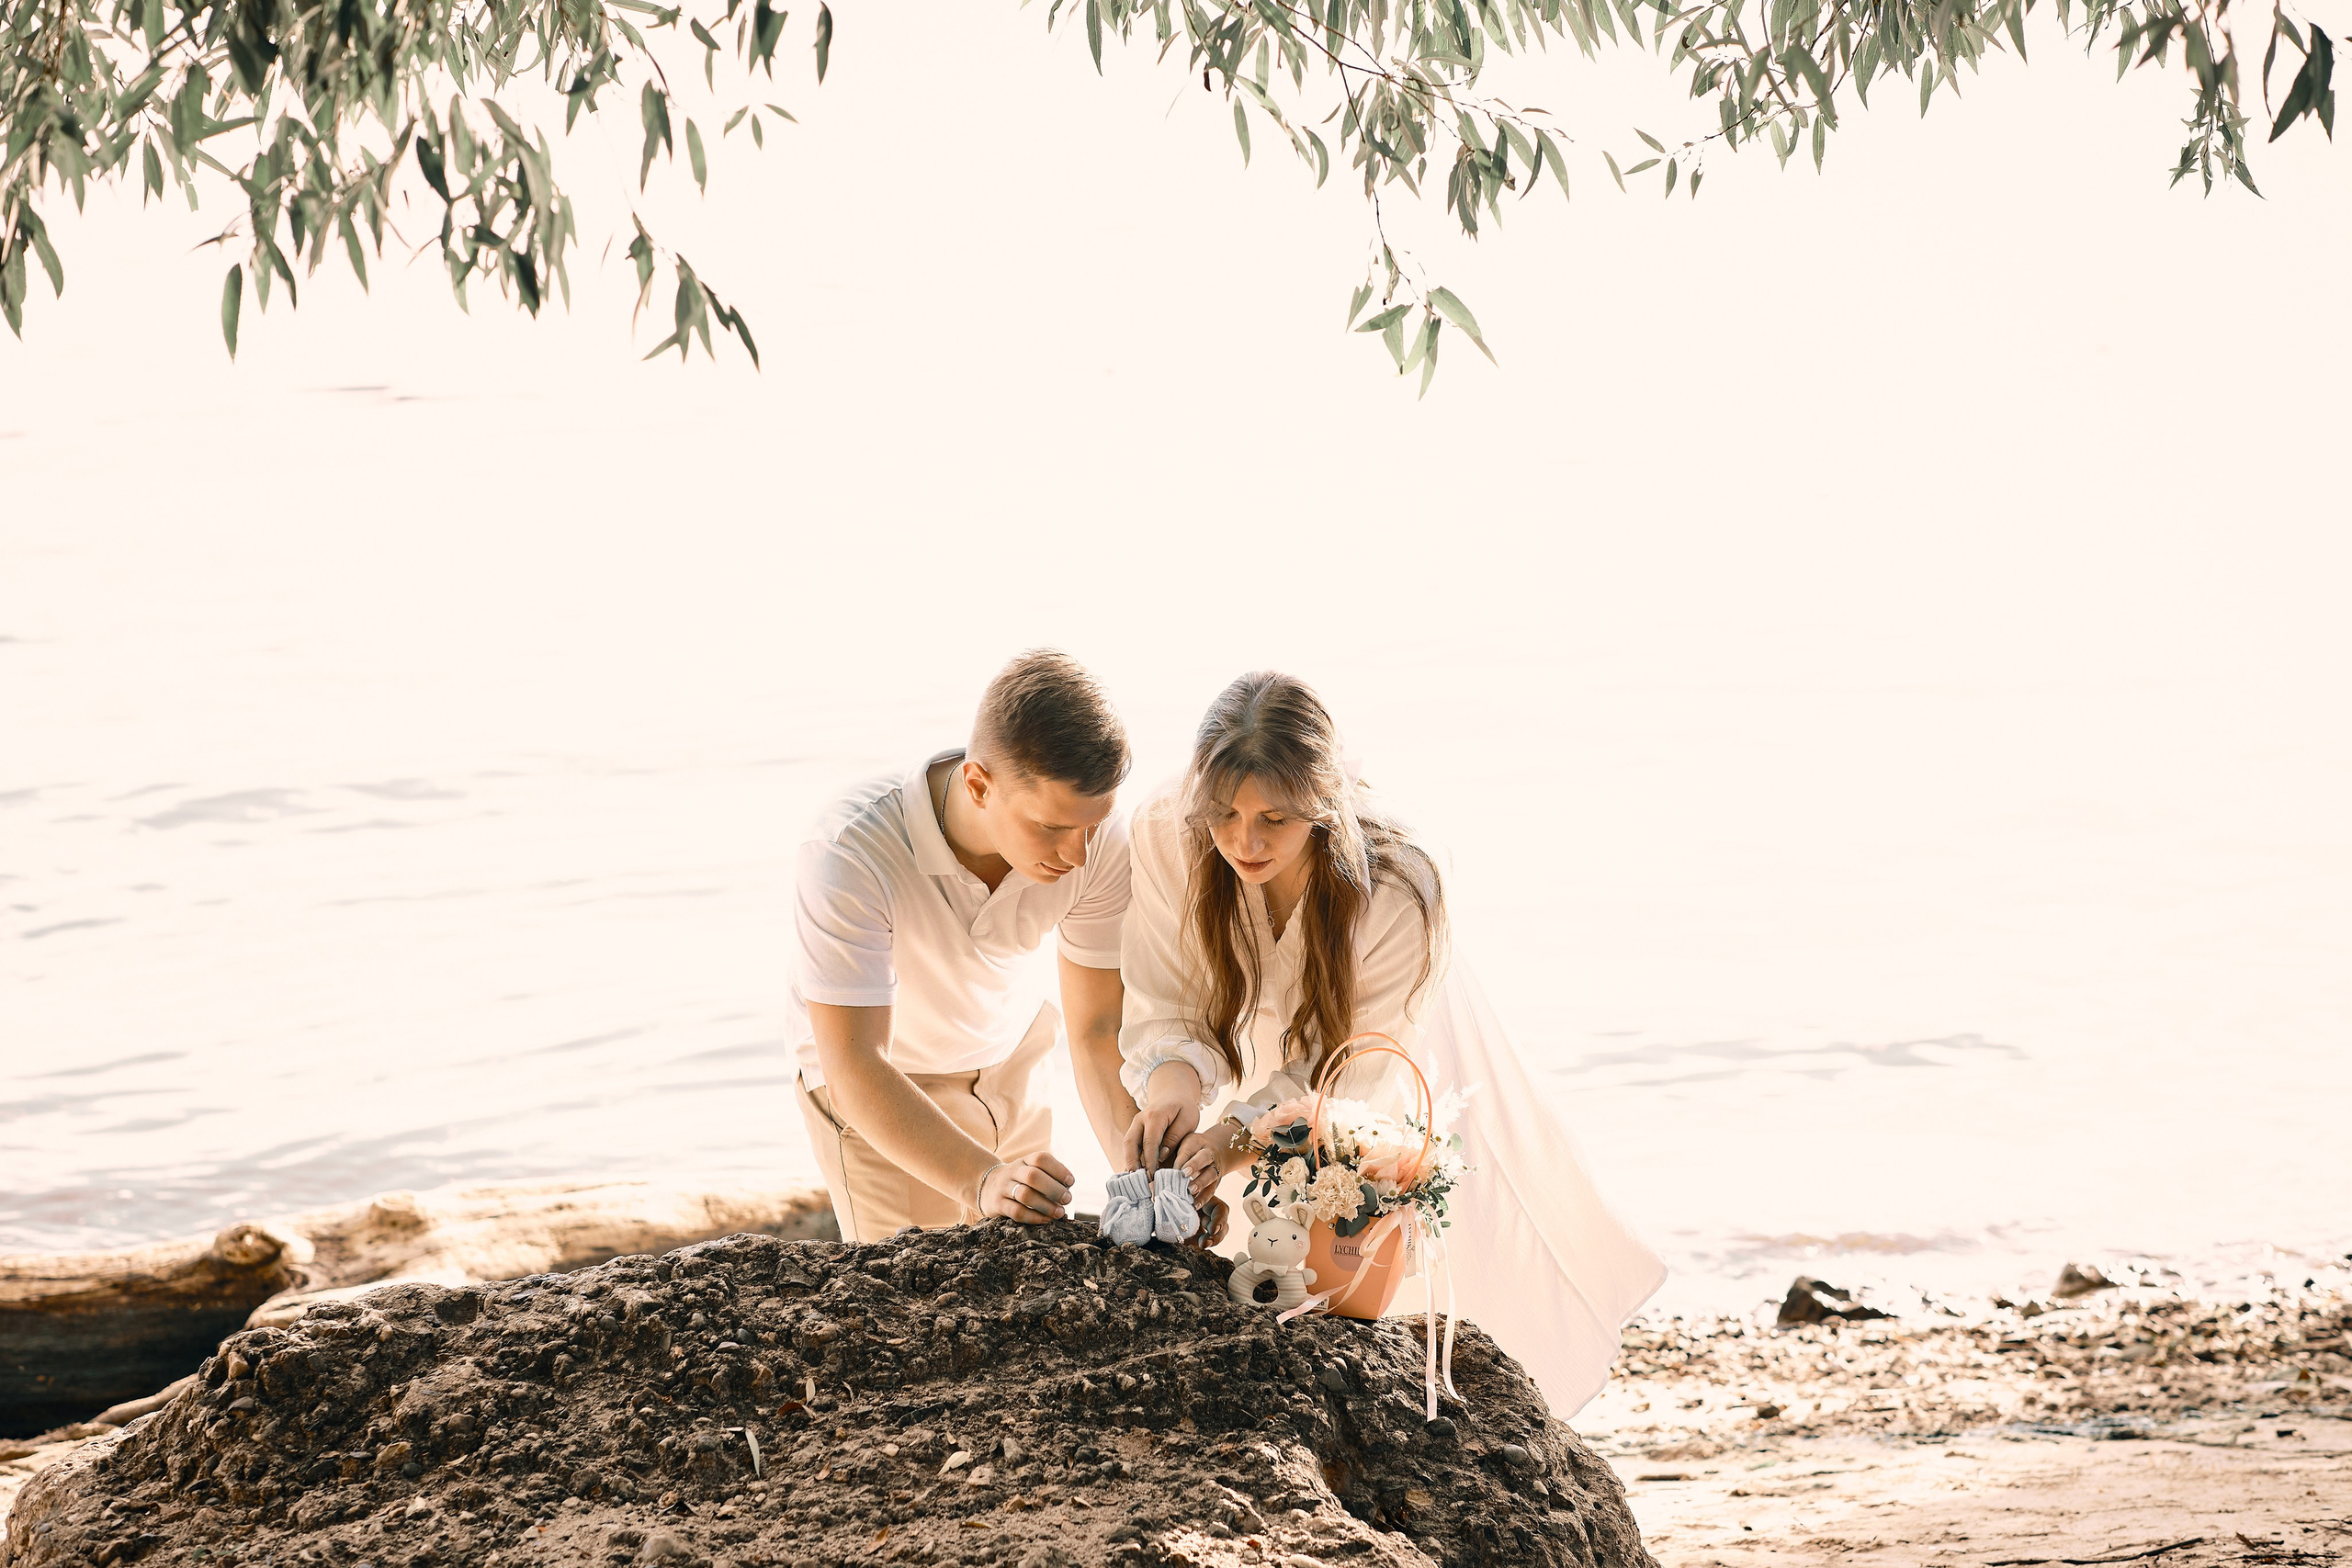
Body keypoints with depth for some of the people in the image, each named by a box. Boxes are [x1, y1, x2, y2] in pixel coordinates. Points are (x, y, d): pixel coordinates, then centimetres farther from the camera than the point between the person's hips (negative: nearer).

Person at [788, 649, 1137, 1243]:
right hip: (882, 1085, -4)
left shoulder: (1099, 838, -27)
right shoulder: (849, 854, -39)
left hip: (1008, 1062, 4)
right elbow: (854, 1067, -41)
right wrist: (983, 1181, -54)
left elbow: (1099, 1030, -20)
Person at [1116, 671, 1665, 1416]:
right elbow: (1165, 1007, -25)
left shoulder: (1399, 888, -40)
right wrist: (1171, 1081, -49)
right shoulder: (1164, 836, -34)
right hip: (1263, 1061, 2)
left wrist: (1236, 1139, -48)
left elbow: (1348, 1071, -31)